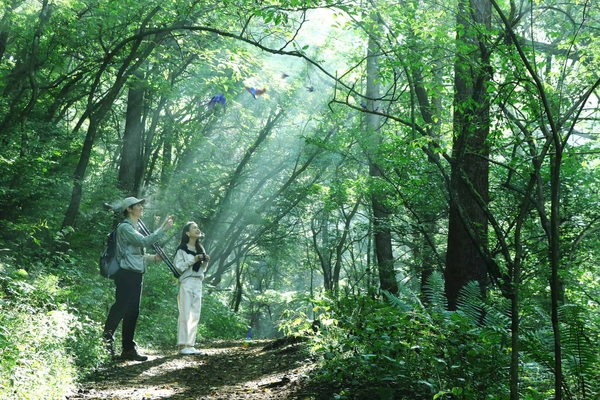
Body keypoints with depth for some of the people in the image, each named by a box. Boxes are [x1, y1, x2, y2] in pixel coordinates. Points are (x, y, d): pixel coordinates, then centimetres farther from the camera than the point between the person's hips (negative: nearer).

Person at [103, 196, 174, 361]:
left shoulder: (135, 228, 22)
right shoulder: (125, 227, -7)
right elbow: (144, 241, -21)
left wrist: (153, 258, 10)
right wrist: (163, 229, -18)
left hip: (136, 275, 9)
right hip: (126, 275, -9)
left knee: (132, 312, 8)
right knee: (119, 310, -10)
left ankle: (128, 349, 10)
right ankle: (106, 342, -5)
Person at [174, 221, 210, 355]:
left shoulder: (200, 249, 18)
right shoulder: (182, 249, -1)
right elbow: (178, 267, -8)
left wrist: (205, 261, 2)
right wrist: (193, 260, -14)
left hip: (198, 284, 6)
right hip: (186, 283, -6)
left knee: (195, 315, 3)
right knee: (185, 314, -10)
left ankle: (190, 344, 6)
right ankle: (182, 345, -9)